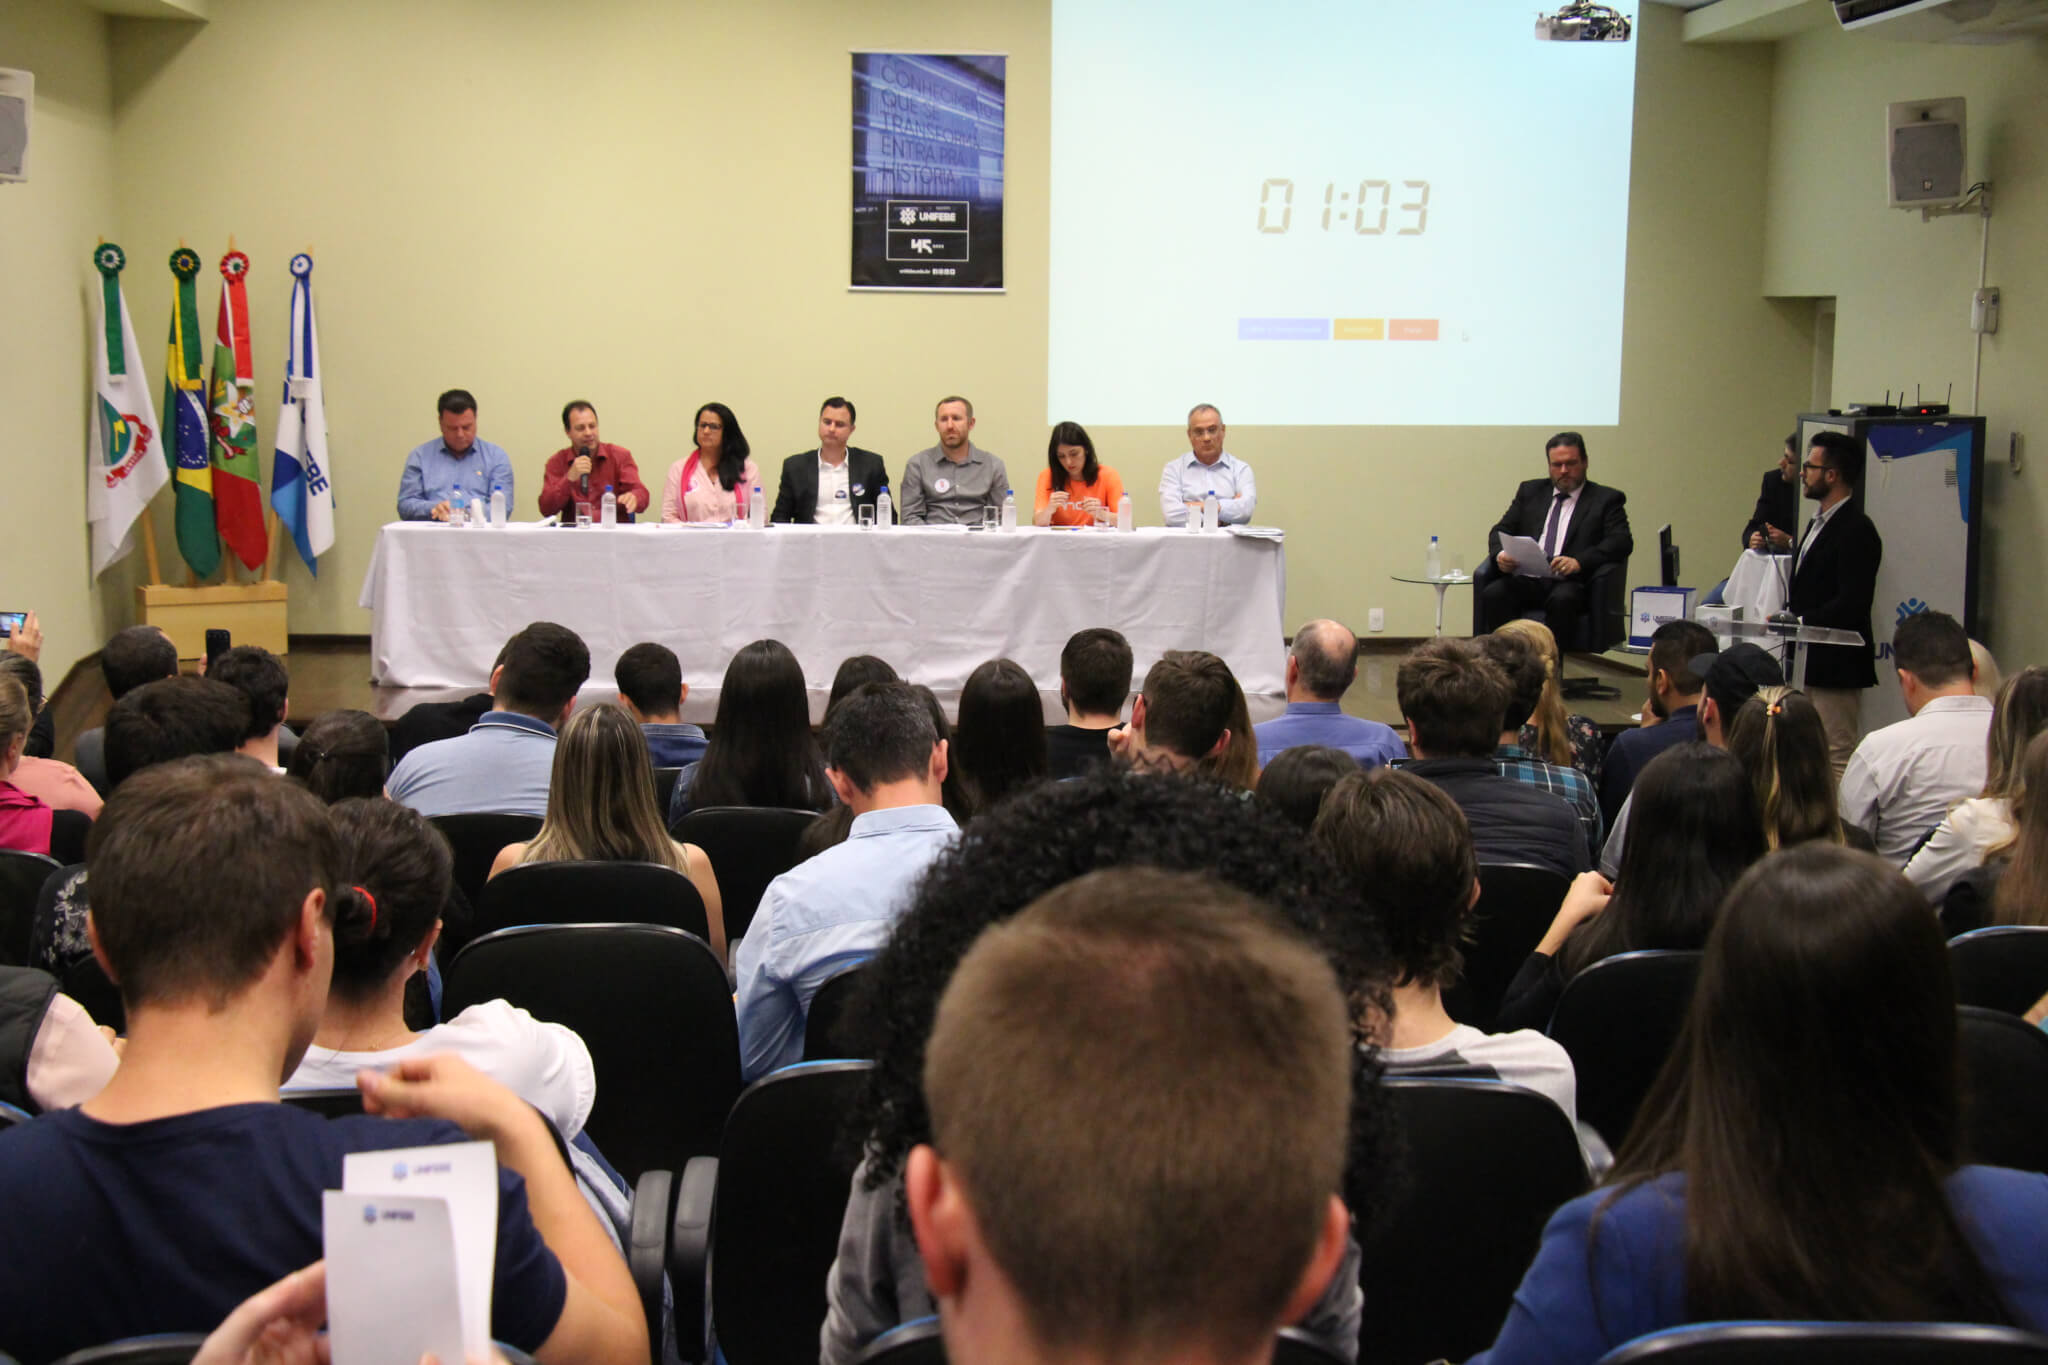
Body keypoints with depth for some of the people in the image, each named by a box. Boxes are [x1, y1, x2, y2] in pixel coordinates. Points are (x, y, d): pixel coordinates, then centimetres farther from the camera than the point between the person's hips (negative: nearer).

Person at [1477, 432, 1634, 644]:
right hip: (1527, 580, 3)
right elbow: (1501, 531, 19)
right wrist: (1500, 554, -7)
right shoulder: (1530, 491, 23)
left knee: (1562, 600, -38)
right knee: (1493, 594, -29)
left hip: (1570, 581, -3)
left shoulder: (1606, 499, 12)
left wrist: (1579, 562, -21)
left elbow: (1622, 541, -2)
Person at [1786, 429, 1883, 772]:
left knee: (1836, 759, -7)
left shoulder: (1856, 531, -15)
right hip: (1810, 662, 10)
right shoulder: (1819, 522, 17)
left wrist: (1800, 622, -19)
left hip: (1836, 667, -10)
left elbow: (1851, 605, -22)